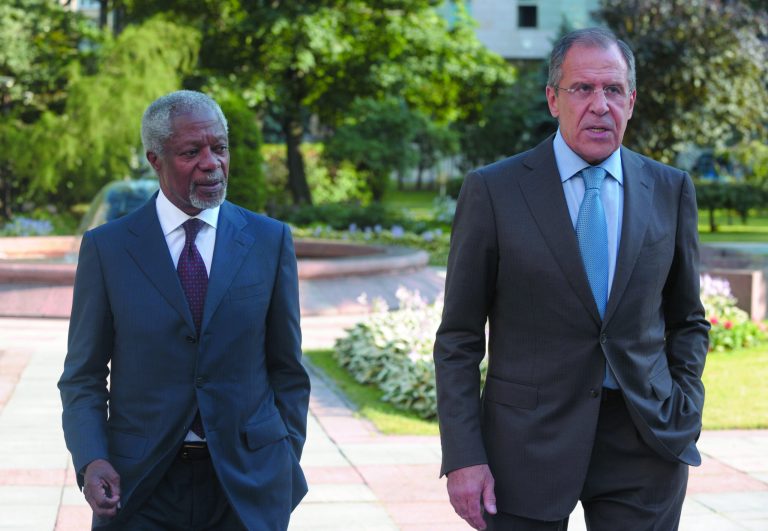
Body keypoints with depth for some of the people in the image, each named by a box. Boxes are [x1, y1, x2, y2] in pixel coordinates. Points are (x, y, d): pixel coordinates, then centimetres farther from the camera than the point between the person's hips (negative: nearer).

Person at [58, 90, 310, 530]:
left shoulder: (270, 240, 3)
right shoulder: (106, 247, 0)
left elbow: (287, 370, 7)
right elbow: (83, 377, 2)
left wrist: (288, 465, 1)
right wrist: (91, 461, -13)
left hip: (248, 484, 1)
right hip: (140, 487, -1)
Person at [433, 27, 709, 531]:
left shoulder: (670, 190, 5)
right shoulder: (493, 190, -4)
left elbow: (687, 319, 14)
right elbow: (459, 338, -3)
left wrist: (682, 420, 1)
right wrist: (463, 456, -10)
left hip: (644, 447, 2)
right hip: (528, 443, -2)